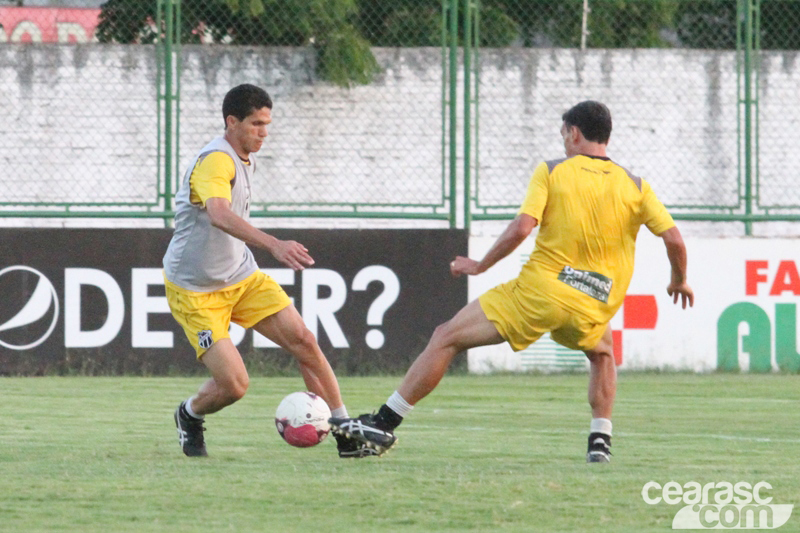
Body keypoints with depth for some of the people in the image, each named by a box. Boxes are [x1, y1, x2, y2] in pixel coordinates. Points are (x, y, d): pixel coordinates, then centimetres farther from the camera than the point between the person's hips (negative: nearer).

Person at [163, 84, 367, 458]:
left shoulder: (246, 160, 6)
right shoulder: (215, 161, -25)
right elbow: (218, 215, -45)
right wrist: (274, 245, -57)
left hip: (242, 277, 8)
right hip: (195, 292, -8)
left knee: (303, 341, -7)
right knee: (234, 384, -16)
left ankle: (347, 436, -1)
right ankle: (189, 416, 18)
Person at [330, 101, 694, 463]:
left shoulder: (551, 172, 1)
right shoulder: (636, 187, 8)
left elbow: (521, 228, -9)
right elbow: (673, 239, 4)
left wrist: (480, 266, 3)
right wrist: (679, 280, 23)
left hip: (540, 288, -3)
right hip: (592, 310, 3)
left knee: (446, 339, 6)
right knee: (602, 353, 37)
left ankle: (383, 425, 2)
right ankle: (600, 443, 21)